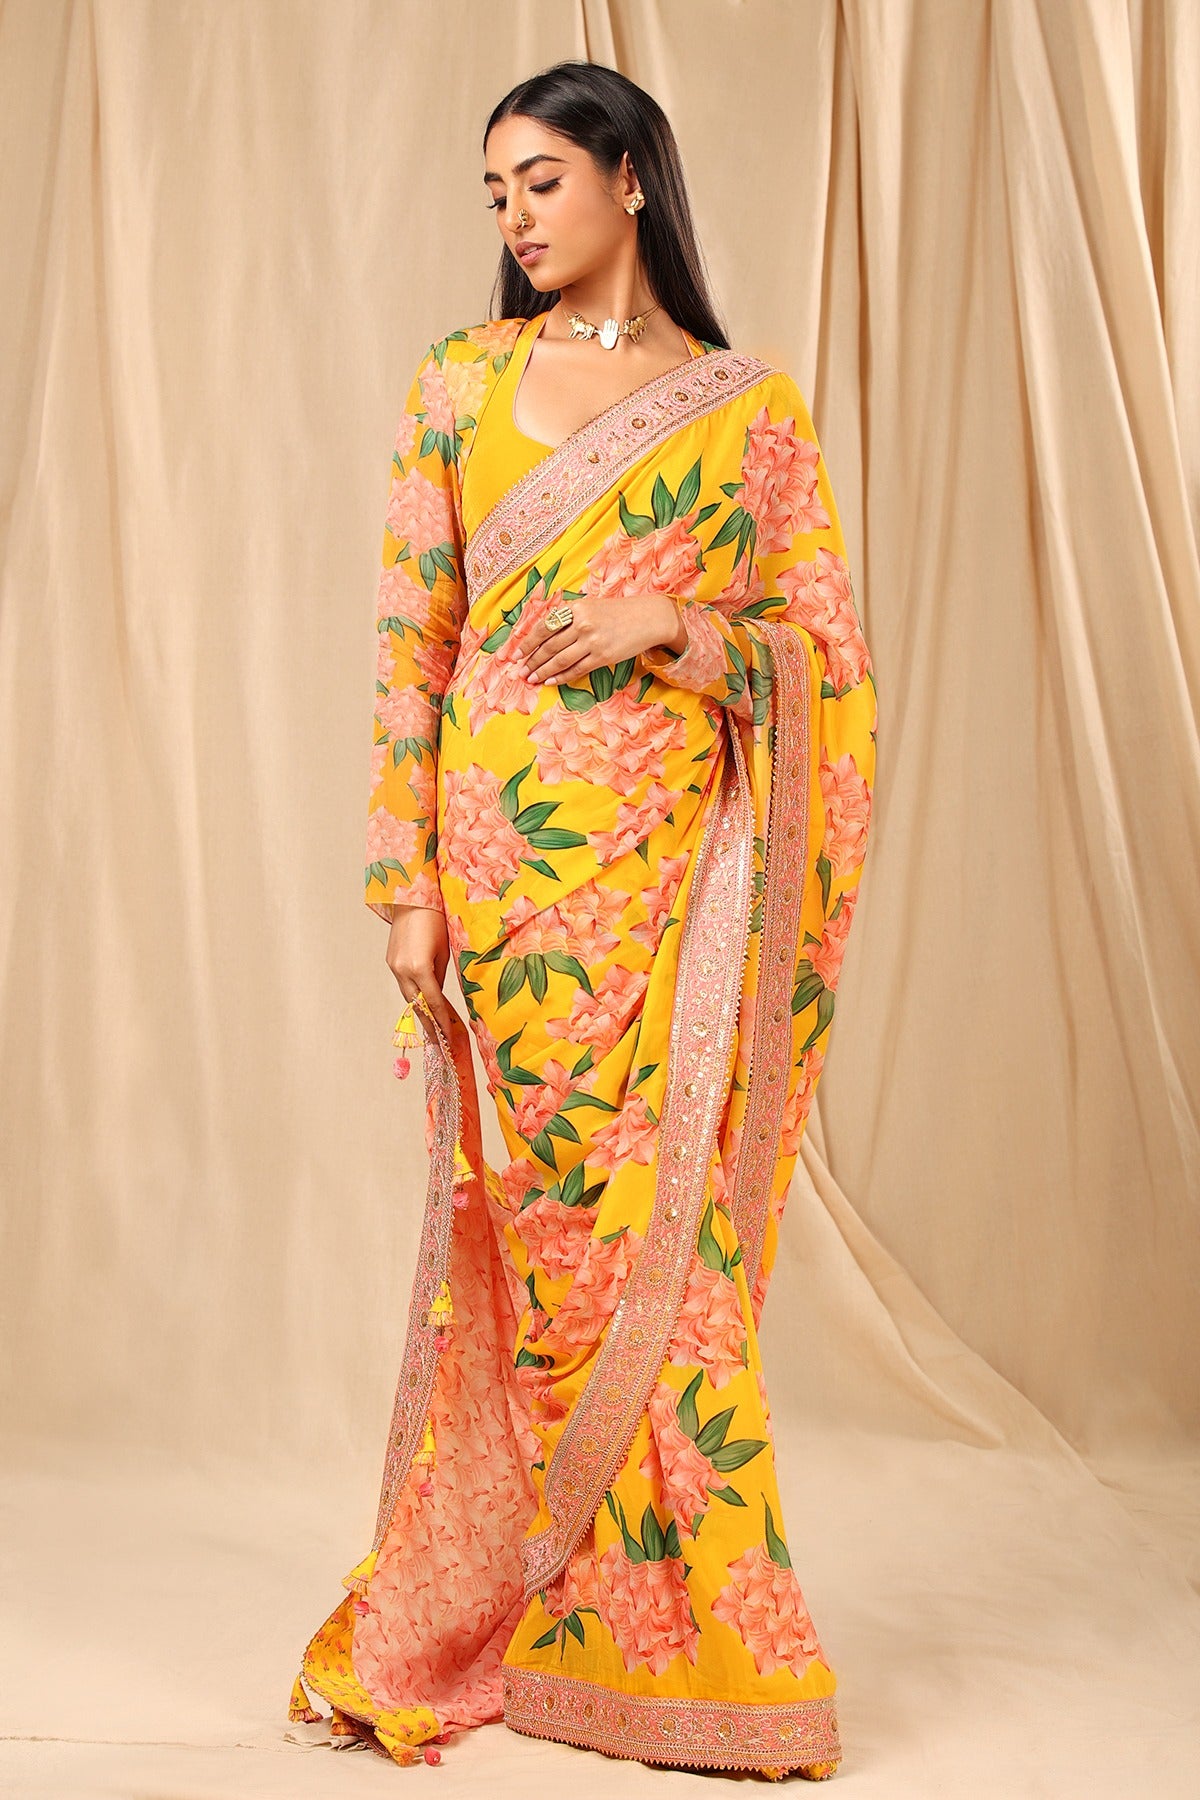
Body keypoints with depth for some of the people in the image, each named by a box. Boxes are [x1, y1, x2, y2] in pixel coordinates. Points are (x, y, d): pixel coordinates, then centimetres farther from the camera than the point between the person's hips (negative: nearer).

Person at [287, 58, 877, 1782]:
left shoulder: (749, 406, 6)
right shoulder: (460, 383, 8)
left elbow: (828, 656, 5)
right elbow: (412, 645, 4)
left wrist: (672, 627, -13)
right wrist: (408, 877, -2)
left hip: (676, 864, 0)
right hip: (509, 853, 1)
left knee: (659, 1226, 0)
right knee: (548, 1226, 3)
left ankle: (699, 1631, 16)